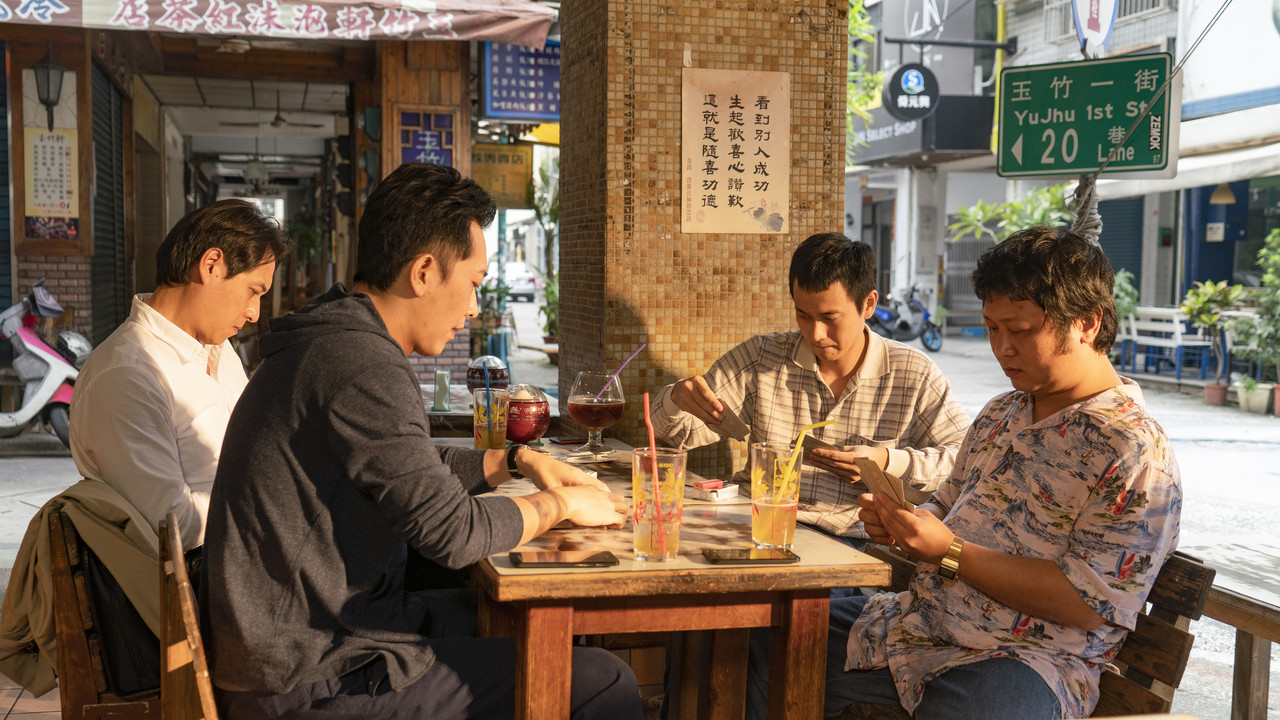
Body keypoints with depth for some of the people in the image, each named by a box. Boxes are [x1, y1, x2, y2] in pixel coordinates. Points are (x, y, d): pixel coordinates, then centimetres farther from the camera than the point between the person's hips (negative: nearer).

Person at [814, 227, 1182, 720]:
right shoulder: (1001, 413, 15)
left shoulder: (1134, 452, -12)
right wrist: (901, 524, 0)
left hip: (1027, 659, -7)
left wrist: (949, 553, -20)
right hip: (918, 624, 8)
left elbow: (1090, 603, -17)